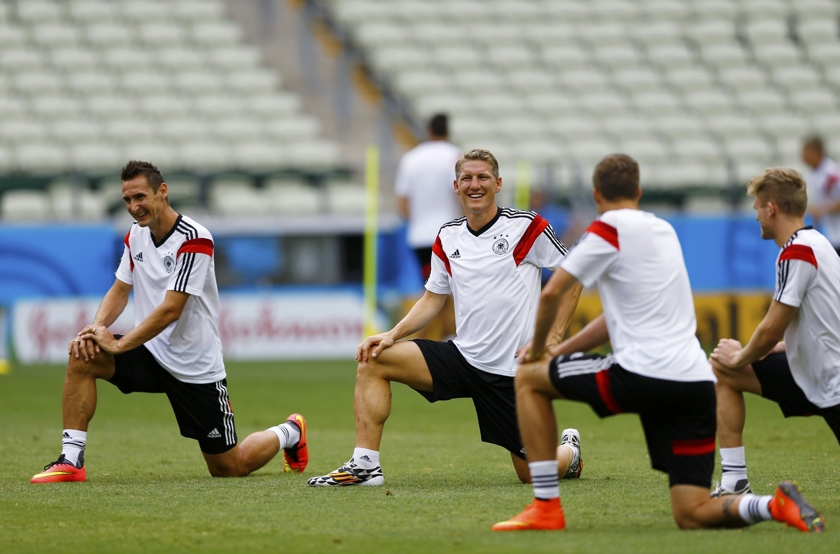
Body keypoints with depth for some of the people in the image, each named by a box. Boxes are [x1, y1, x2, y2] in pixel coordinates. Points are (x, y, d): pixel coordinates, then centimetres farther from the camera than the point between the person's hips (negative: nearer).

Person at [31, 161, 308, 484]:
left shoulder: (193, 239, -20)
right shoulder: (136, 236, 3)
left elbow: (171, 310, -25)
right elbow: (120, 291, 8)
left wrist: (119, 344, -27)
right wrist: (97, 328, -13)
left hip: (194, 367, -6)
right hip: (150, 353, 6)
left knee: (229, 468, 2)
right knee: (82, 357, -21)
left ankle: (289, 433, 33)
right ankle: (71, 460, -18)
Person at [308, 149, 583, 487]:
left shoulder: (527, 227, -8)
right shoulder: (447, 238, 7)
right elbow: (433, 299, 14)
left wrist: (552, 339, -12)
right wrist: (392, 335, -2)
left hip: (513, 370, -5)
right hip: (462, 356, 5)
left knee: (532, 472, -3)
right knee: (372, 361, -11)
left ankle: (569, 451, 35)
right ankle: (364, 466, -13)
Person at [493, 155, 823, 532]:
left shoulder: (609, 229, 0)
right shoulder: (664, 231, 24)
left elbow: (551, 293, -5)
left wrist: (537, 348, 13)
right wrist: (559, 351, 25)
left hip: (646, 375, -7)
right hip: (697, 383, 7)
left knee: (528, 379, 15)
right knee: (692, 516, 8)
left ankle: (545, 507, 8)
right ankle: (777, 506, -19)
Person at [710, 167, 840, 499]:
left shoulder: (796, 253, -19)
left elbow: (771, 331, -18)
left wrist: (740, 357, 2)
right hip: (813, 374, 10)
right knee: (721, 370, 11)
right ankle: (734, 483, 9)